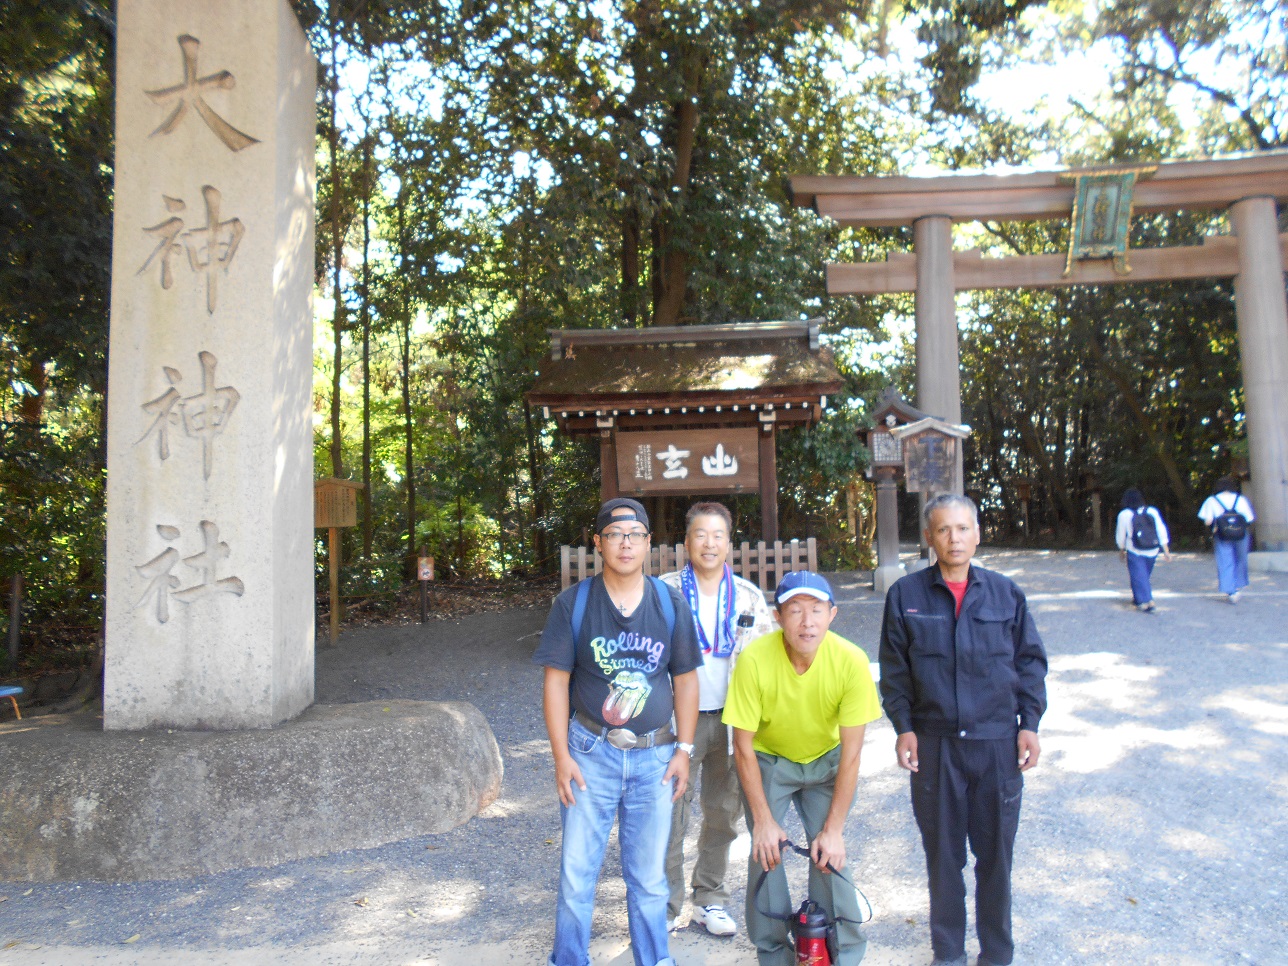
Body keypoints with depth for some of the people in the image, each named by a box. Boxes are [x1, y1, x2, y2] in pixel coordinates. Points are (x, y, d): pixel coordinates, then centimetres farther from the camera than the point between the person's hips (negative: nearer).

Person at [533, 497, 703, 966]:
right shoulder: (573, 603, -5)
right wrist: (562, 756, -6)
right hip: (591, 752, -1)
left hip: (654, 756, 2)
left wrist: (683, 749, 3)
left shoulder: (670, 603, 0)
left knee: (649, 874, 13)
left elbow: (685, 680, 6)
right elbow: (556, 681, -3)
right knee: (576, 870, 5)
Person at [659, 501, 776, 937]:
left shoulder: (749, 596, 3)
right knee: (671, 817, 1)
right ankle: (668, 906, 19)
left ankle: (710, 899, 32)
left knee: (723, 815, 14)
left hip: (731, 720, 3)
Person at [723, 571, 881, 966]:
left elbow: (851, 756, -19)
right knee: (766, 853, -9)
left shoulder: (851, 661, -29)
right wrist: (763, 820, -16)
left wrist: (833, 829, -18)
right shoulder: (755, 659, -32)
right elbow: (743, 747, -19)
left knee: (829, 854, -10)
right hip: (767, 760, 0)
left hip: (825, 760, 1)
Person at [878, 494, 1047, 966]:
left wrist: (1029, 723, 3)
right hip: (934, 744, 0)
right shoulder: (906, 595, -1)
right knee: (942, 853, 11)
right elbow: (894, 669, 3)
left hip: (998, 743, 1)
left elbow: (1031, 660, 9)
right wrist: (903, 727, -3)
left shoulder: (1005, 593, 2)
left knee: (996, 851, 11)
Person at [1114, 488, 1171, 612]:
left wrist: (1121, 550, 16)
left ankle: (1146, 601, -15)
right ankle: (1137, 598, 30)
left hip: (1135, 552, -4)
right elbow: (1162, 531, -1)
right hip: (1152, 551, 4)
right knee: (1144, 575, 19)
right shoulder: (1152, 511, -1)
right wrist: (1166, 551, 3)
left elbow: (1121, 535, 0)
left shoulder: (1124, 514, -9)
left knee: (1138, 576, -1)